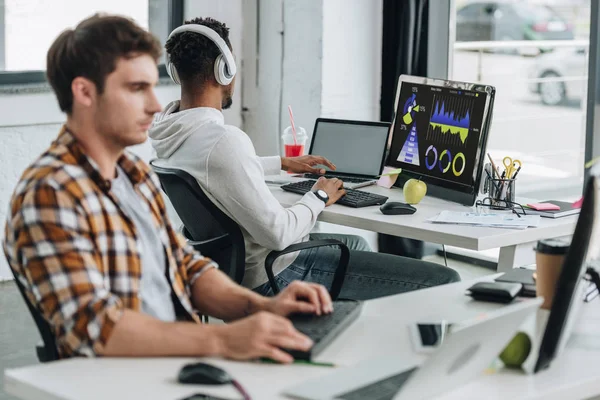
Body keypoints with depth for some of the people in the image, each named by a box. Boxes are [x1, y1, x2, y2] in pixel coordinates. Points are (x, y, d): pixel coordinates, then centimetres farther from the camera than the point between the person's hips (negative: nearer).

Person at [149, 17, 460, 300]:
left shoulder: (168, 128, 0)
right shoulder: (224, 141, -31)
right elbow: (278, 234, -30)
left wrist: (282, 163, 28)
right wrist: (319, 198, -11)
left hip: (231, 262, 10)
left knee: (356, 243, 36)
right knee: (445, 283, -11)